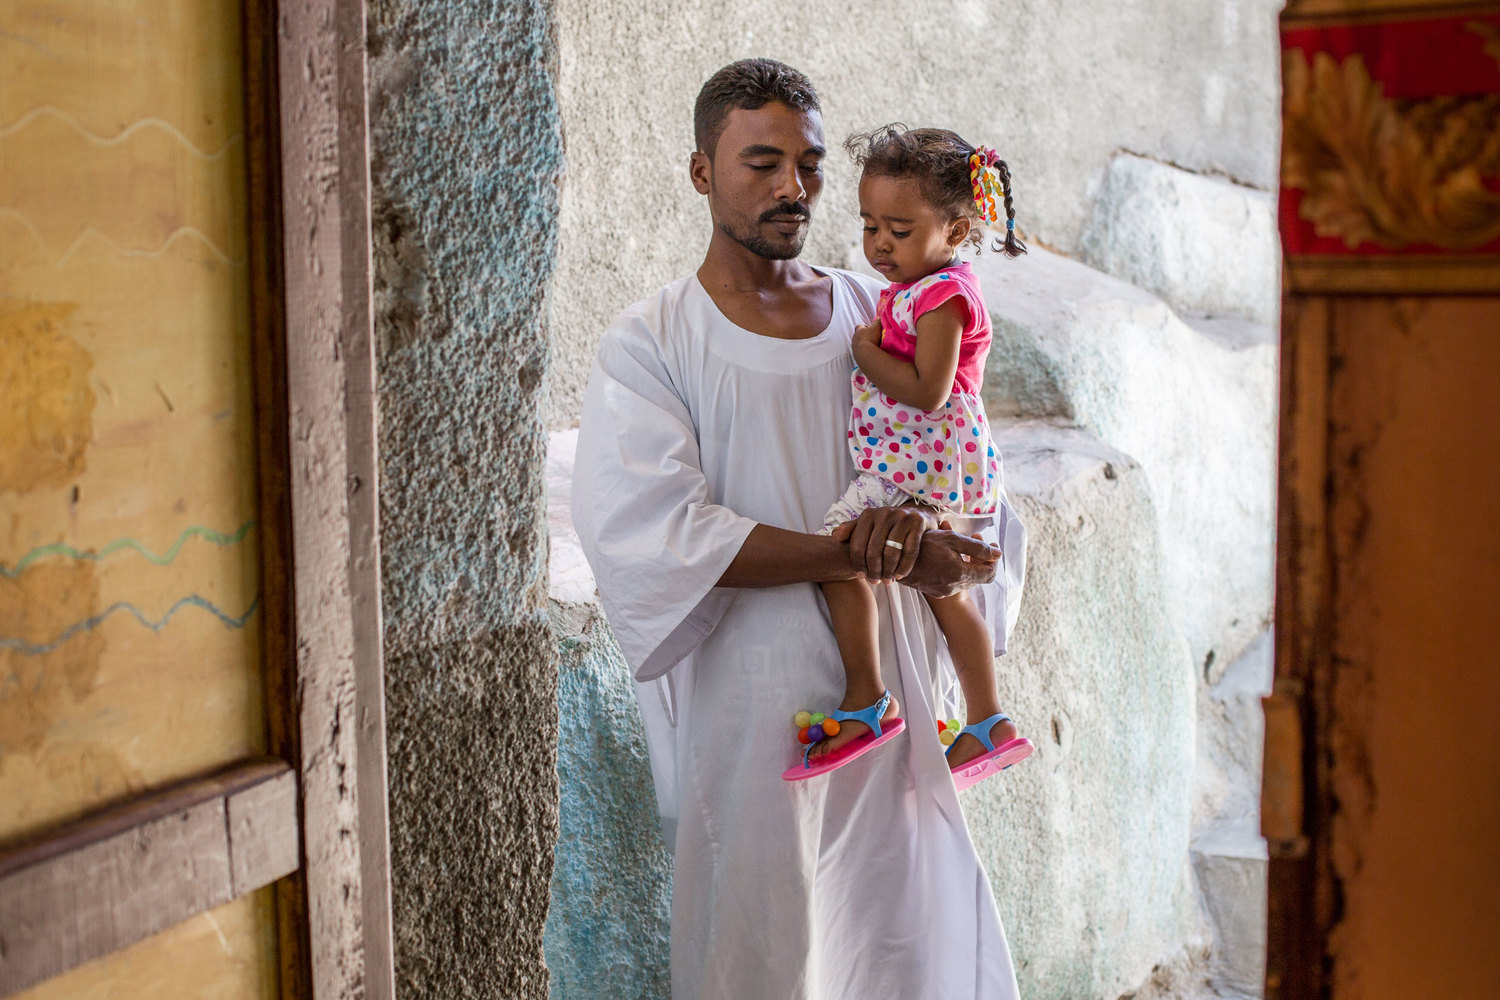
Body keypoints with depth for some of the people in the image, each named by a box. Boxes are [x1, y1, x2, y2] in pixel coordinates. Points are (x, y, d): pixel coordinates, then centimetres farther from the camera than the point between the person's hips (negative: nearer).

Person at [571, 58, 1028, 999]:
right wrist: (862, 553, -23)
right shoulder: (648, 346, -4)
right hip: (746, 710, -3)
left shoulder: (877, 314, 8)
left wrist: (931, 532, -18)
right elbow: (642, 529, -18)